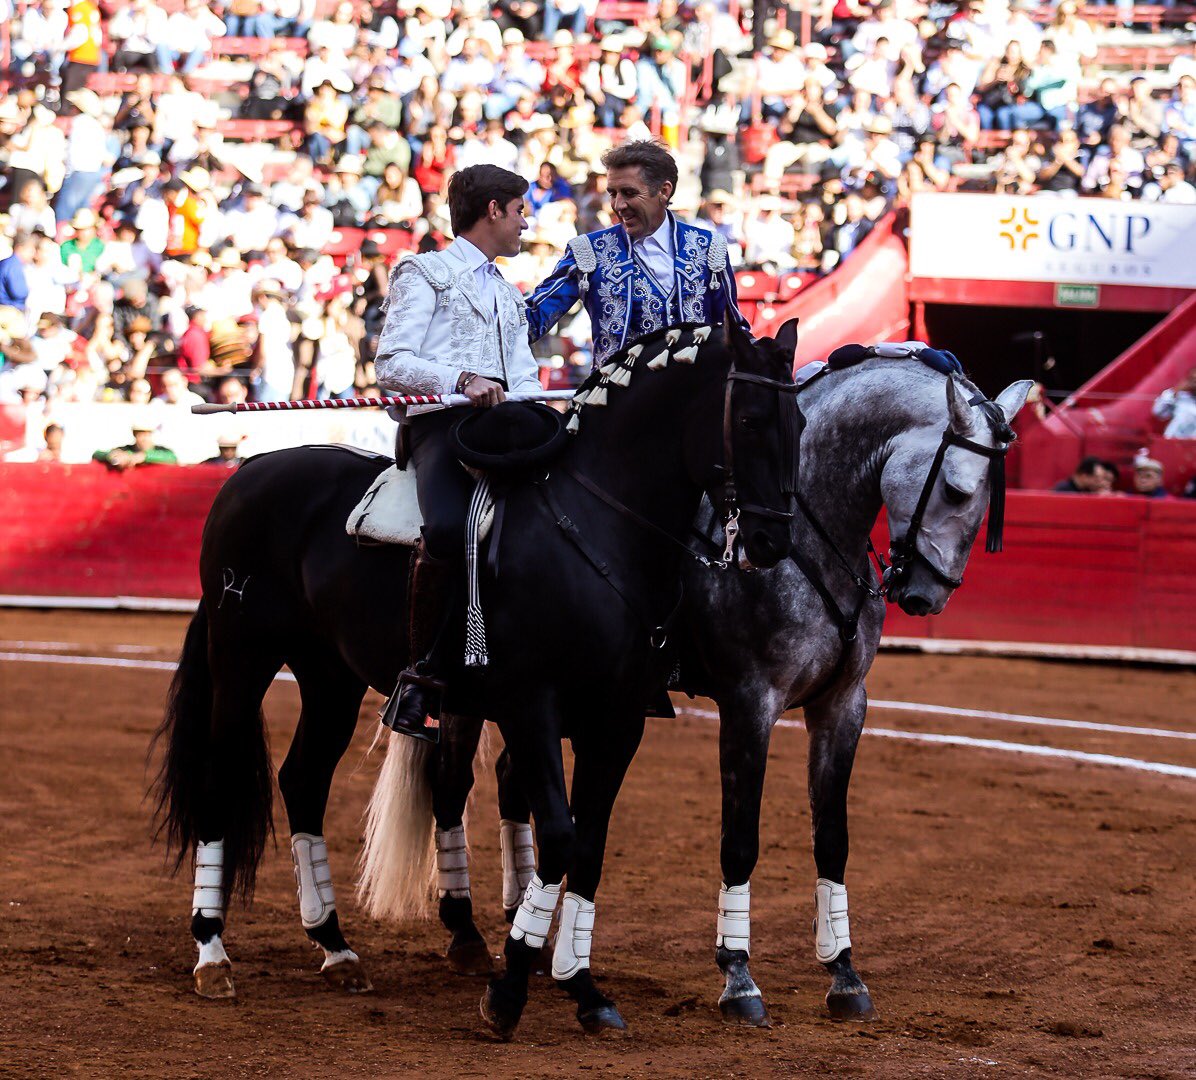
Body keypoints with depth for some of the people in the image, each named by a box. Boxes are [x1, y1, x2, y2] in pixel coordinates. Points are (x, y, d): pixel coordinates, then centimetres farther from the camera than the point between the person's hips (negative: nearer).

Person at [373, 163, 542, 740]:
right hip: (440, 422, -7)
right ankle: (422, 677, -29)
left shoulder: (510, 296, 35)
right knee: (447, 529, -35)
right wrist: (462, 380, -16)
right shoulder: (424, 273, 13)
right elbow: (391, 363, 0)